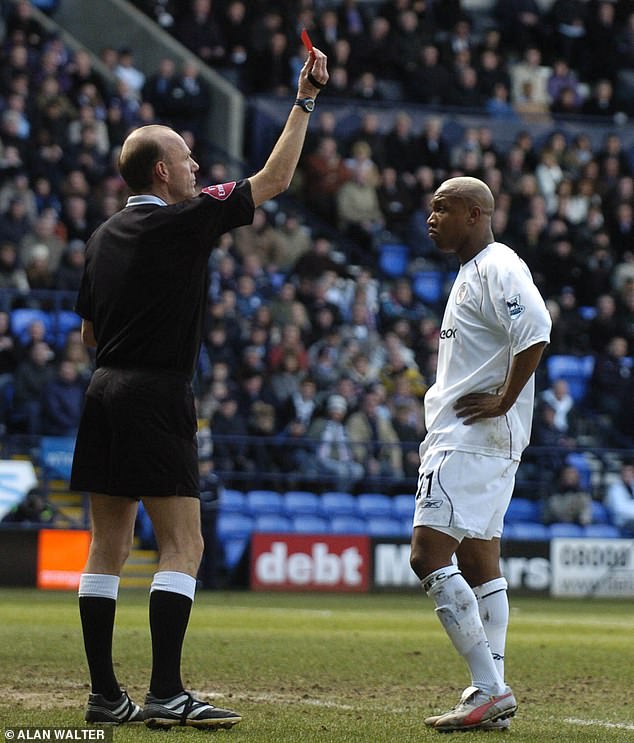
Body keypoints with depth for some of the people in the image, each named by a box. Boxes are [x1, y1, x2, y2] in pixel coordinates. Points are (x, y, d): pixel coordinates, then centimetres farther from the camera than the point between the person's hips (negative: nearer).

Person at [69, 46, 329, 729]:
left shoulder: (104, 237, 13)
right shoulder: (184, 221, -8)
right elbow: (273, 180, -3)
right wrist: (304, 101, 3)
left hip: (105, 391, 8)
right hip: (157, 396, -8)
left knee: (107, 548, 8)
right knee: (182, 546, -7)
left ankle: (104, 695, 9)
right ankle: (165, 694, -14)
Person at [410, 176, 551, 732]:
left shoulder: (498, 268, -12)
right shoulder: (472, 273, 20)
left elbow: (535, 331, -27)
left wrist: (503, 402, -22)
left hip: (474, 437, -11)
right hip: (460, 435, 11)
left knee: (429, 554, -15)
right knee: (478, 563, 10)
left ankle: (490, 689, -16)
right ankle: (493, 695, 11)